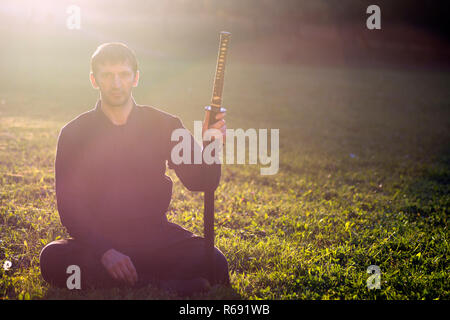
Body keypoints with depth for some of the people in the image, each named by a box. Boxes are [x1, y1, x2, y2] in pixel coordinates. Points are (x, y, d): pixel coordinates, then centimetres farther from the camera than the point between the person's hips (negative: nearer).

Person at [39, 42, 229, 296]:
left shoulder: (163, 125, 3)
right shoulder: (74, 133, 0)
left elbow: (201, 182, -1)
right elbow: (69, 206, -6)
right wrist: (104, 251, -24)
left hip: (153, 237, 0)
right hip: (97, 240, 0)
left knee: (214, 264, -26)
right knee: (52, 259, -32)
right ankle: (165, 286, -31)